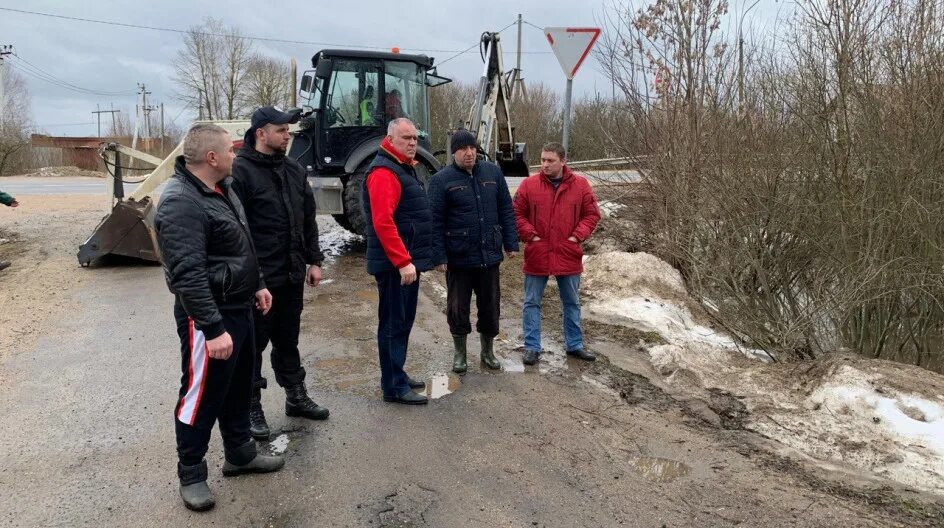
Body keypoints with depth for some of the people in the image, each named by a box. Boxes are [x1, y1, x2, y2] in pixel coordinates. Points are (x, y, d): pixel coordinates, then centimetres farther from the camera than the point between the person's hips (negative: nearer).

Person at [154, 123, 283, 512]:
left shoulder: (221, 188, 8)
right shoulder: (181, 202, -24)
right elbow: (187, 275, -29)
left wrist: (257, 284, 19)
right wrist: (213, 328, -29)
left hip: (238, 307, 10)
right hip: (209, 315, -10)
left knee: (238, 386, 21)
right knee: (202, 395, 5)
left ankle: (240, 454, 38)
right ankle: (191, 474, 22)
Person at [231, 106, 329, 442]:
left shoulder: (294, 170, 10)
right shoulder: (241, 171, -12)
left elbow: (308, 219, 15)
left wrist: (313, 260, 12)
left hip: (292, 275, 7)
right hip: (257, 278, -7)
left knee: (288, 340, 19)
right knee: (253, 344, 6)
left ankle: (296, 397, 32)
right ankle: (251, 408, 19)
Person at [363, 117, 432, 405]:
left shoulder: (404, 168, 17)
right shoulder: (383, 172, -15)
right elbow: (383, 222, -25)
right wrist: (403, 262, -27)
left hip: (408, 261, 10)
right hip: (395, 264, -10)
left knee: (403, 322, 17)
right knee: (393, 323, -3)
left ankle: (397, 374, 29)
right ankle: (394, 387, 5)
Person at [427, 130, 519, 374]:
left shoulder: (492, 172, 3)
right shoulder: (442, 179, -7)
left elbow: (506, 210, 7)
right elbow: (435, 221, -9)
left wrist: (511, 243, 3)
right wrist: (438, 256, -13)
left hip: (490, 254, 3)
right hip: (458, 257, -3)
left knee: (490, 305, 13)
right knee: (458, 307, 9)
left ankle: (488, 350, 32)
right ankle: (460, 352, 28)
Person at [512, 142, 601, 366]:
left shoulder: (580, 184, -1)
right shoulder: (529, 184, -4)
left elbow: (592, 214, 3)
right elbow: (517, 213, 0)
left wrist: (578, 236, -7)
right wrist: (530, 235, -9)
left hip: (569, 255, 1)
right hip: (537, 255, -1)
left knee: (572, 303, 14)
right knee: (532, 302, 6)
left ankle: (575, 345, 28)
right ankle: (532, 347, 17)